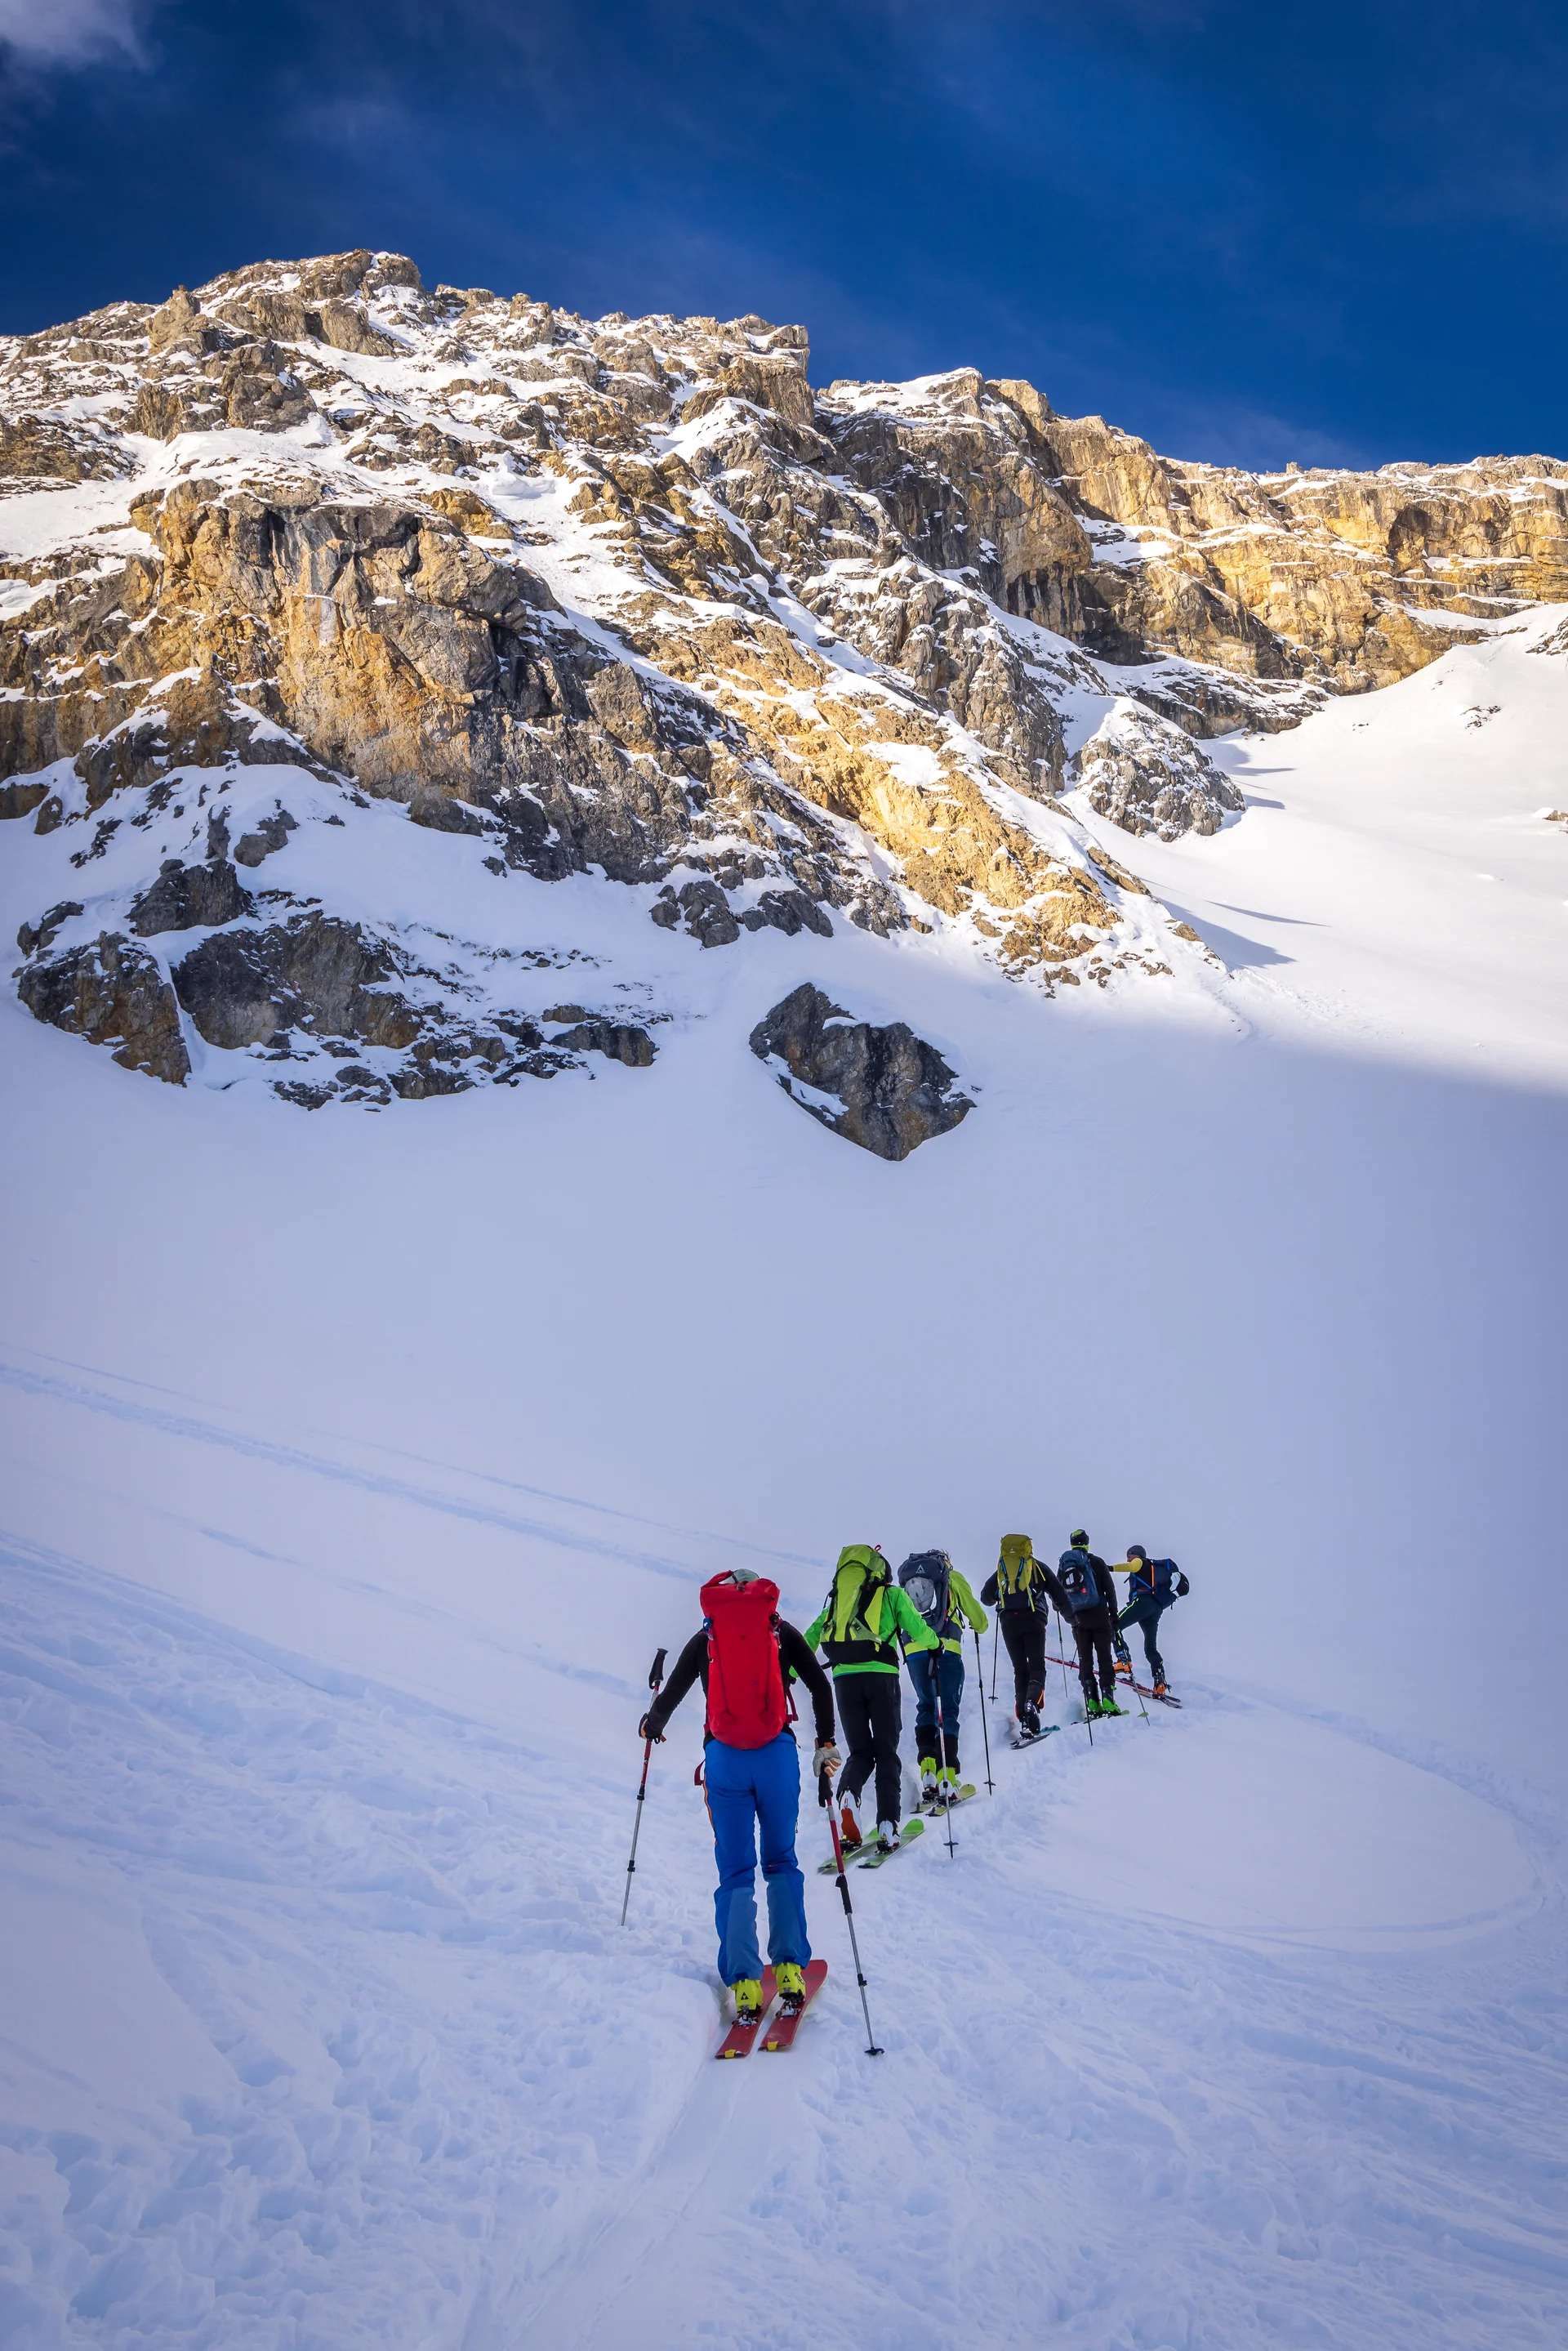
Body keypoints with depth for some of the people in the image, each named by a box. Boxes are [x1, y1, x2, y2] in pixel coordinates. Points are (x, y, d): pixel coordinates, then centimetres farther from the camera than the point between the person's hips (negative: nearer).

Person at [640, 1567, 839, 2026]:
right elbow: (820, 1686, 3)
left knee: (736, 1872, 6)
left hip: (724, 1757, 0)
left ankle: (744, 1983, -2)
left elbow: (670, 1695, 13)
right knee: (781, 1861, 13)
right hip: (777, 1752, 0)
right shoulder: (781, 1631, 10)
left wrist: (652, 1727, 33)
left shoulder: (705, 1637, 11)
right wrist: (826, 1743, 12)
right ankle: (790, 1970, 4)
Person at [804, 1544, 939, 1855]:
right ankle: (887, 1828, -2)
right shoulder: (892, 1594, 13)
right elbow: (918, 1630, 7)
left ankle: (847, 1796, -18)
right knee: (886, 1753, 8)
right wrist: (935, 1643, 27)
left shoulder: (837, 1598, 22)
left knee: (860, 1752, 12)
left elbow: (812, 1636, 18)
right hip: (880, 1675, -2)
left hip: (844, 1677, 2)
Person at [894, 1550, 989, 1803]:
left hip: (914, 1651, 3)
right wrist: (980, 1625, 40)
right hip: (947, 1648, -3)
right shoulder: (951, 1577, 17)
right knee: (948, 1710, 1)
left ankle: (928, 1772, 3)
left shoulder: (904, 1577, 26)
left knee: (926, 1707, 17)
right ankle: (946, 1775, -11)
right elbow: (979, 1621, 19)